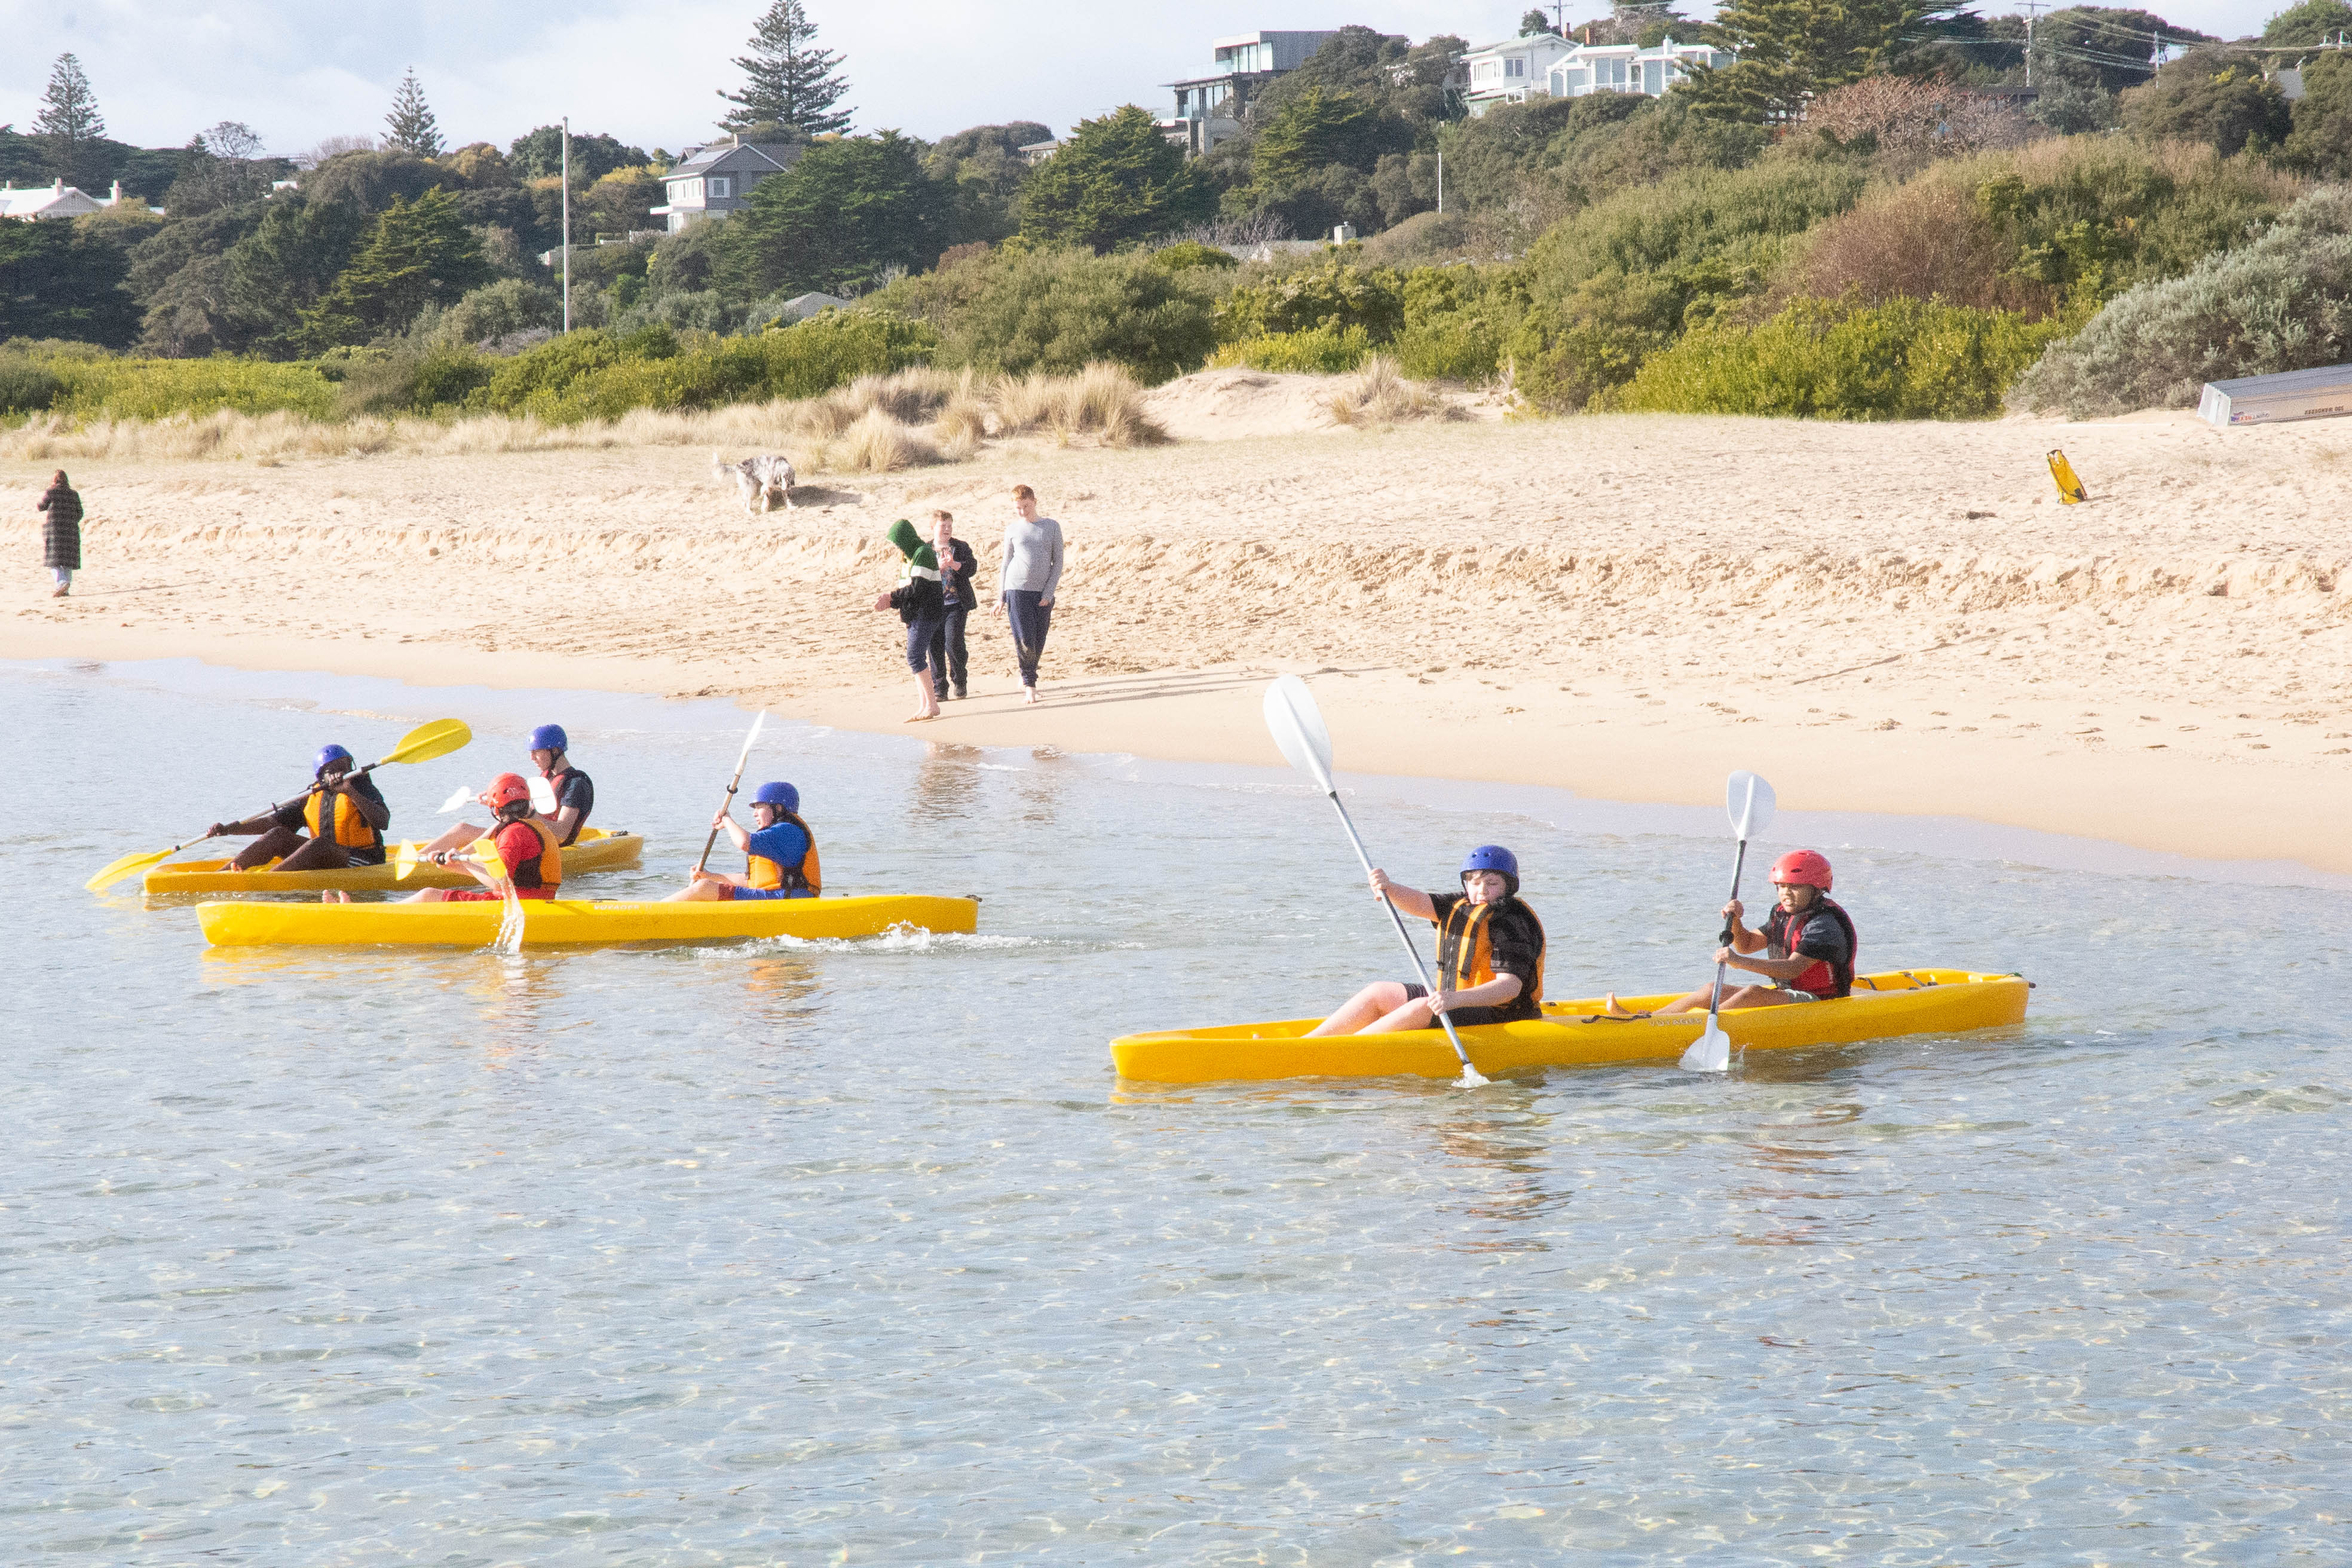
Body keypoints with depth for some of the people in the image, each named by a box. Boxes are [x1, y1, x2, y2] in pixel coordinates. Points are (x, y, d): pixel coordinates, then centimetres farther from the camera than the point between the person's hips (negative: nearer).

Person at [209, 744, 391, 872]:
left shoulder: (361, 786, -2)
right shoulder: (311, 797, 10)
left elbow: (383, 822, -17)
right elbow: (274, 821, 6)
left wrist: (352, 793, -25)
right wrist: (228, 829, -4)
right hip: (325, 860, 5)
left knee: (320, 843, -33)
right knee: (278, 835, -10)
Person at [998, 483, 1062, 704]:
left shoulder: (1052, 527, 6)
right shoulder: (1012, 531, 8)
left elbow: (1058, 563, 5)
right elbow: (1006, 564, 13)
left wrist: (1049, 593, -5)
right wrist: (1001, 598, 9)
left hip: (1043, 593, 1)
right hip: (1017, 589, -1)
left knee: (1038, 645, 3)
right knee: (1025, 642, -12)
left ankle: (1027, 677, 23)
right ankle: (1030, 685, -4)